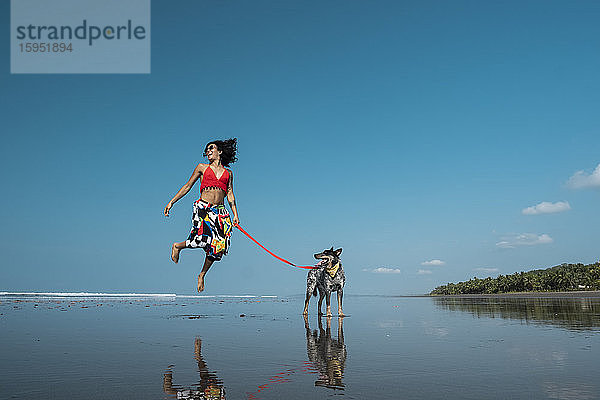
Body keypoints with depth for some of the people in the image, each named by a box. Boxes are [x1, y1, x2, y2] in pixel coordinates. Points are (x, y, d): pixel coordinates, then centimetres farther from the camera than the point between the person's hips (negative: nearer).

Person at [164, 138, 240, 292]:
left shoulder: (228, 173, 18)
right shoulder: (202, 168, 13)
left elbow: (230, 195, 16)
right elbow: (187, 186, 13)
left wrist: (235, 214, 6)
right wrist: (171, 202, 8)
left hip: (219, 211, 3)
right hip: (202, 207, -3)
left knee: (217, 247, -8)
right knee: (203, 239, -23)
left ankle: (202, 275, 15)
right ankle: (177, 246, 9)